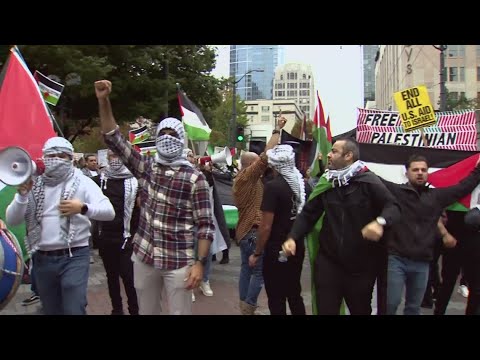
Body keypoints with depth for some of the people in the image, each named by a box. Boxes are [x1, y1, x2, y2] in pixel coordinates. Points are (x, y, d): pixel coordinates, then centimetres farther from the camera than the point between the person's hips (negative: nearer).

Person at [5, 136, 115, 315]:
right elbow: (11, 220, 3)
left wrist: (83, 208, -30)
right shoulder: (33, 185, 7)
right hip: (42, 259, 4)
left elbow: (109, 212, -13)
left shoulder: (82, 182, -3)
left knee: (73, 310, -9)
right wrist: (22, 194, -13)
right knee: (51, 310, 16)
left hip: (74, 257, -4)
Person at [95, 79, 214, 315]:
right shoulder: (146, 167, 3)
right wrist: (103, 101, -9)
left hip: (178, 262, -4)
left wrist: (200, 262, -13)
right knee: (146, 312, 18)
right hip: (144, 257, 4)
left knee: (179, 313, 5)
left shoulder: (195, 178, -8)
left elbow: (205, 224, -8)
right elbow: (114, 139, 1)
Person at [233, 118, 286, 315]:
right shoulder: (248, 175, -13)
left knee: (246, 269, 14)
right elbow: (266, 155, -20)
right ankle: (249, 308, -2)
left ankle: (244, 307, 19)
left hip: (244, 230, 10)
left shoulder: (240, 178, 16)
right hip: (253, 231, -10)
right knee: (259, 272, -4)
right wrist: (277, 130, -16)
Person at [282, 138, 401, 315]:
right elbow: (308, 214, 4)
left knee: (361, 310, 17)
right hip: (328, 260, 3)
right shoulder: (326, 183, 4)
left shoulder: (368, 181, -9)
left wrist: (380, 222, -37)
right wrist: (293, 238, -10)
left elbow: (393, 206, -16)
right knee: (325, 310, 6)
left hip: (361, 263, -2)